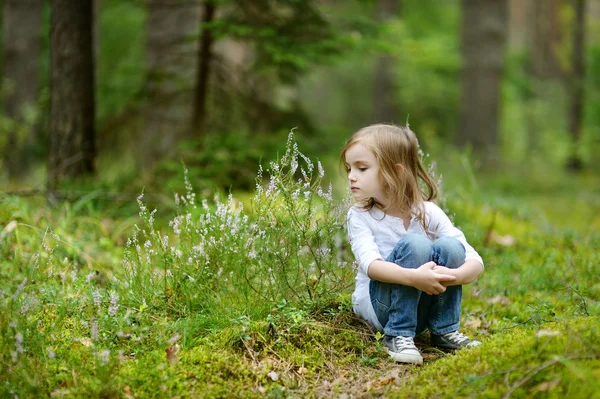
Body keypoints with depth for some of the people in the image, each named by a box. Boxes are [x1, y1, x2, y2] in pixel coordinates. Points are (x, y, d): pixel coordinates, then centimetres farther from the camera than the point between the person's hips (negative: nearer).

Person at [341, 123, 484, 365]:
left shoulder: (428, 213, -6)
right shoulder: (360, 216, -9)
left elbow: (475, 262, -13)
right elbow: (370, 265, -26)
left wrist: (454, 276, -37)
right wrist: (413, 277, -44)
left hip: (423, 306, 2)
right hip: (379, 306, -2)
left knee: (449, 246, -23)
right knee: (414, 244, -27)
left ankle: (445, 330, -10)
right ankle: (398, 335, -22)